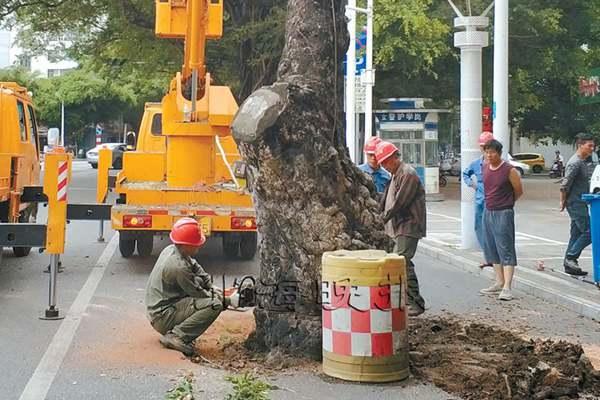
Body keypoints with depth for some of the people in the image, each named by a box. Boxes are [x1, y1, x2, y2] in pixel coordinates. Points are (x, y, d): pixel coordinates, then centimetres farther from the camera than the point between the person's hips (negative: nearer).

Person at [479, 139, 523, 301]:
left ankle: (507, 287, -10)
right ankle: (499, 282, 22)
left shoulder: (509, 170, -13)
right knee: (491, 249, 12)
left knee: (506, 250, -8)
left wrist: (505, 203, 9)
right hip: (488, 212, 7)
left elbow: (519, 191, -2)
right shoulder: (485, 167, 5)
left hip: (503, 213, -7)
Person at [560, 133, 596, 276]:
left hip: (583, 203, 9)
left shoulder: (588, 160, 12)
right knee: (589, 232, -10)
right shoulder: (575, 163, -17)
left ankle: (569, 264, 16)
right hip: (576, 203, -9)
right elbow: (564, 185, -18)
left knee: (577, 233, 11)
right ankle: (571, 258, -2)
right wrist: (563, 202, -10)